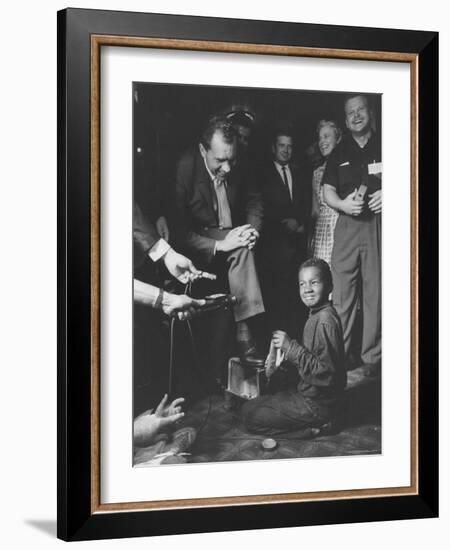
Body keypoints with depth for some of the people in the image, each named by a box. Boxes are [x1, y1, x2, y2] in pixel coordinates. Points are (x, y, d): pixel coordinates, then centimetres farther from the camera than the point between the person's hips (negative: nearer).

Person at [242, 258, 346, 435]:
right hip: (308, 393, 10)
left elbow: (326, 373, -28)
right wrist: (287, 353, 4)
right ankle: (316, 421, 10)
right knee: (250, 406, 21)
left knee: (249, 415, -5)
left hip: (315, 405, -10)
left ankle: (315, 424, -5)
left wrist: (291, 347, -26)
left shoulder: (325, 321, -25)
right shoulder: (316, 315, 7)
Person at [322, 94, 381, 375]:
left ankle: (372, 357, 3)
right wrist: (343, 204, -8)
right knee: (342, 292, -1)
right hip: (347, 224, 2)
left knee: (375, 292, -3)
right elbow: (328, 191, 13)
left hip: (379, 224, -2)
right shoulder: (340, 153, 16)